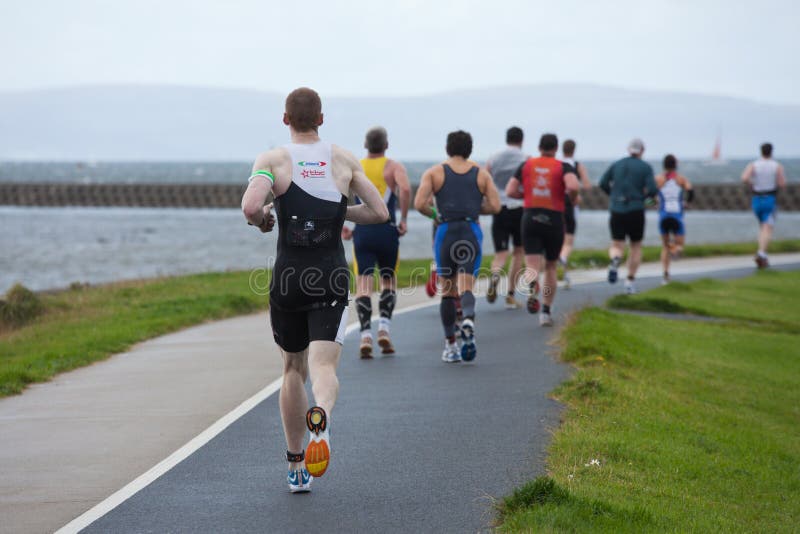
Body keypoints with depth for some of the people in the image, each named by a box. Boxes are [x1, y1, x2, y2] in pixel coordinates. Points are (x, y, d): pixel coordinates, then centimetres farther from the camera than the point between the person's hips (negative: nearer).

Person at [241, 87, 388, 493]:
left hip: (288, 277, 0)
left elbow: (250, 207, -21)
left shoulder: (272, 160, -3)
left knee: (294, 369, 17)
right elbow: (380, 213, 2)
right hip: (332, 278, 0)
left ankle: (296, 468, 22)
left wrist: (261, 219, 2)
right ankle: (320, 418, -45)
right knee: (323, 367, -8)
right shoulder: (344, 160, 4)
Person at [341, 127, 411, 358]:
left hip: (361, 232, 1)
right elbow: (405, 189, -19)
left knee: (363, 284, -1)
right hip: (387, 230, -1)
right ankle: (384, 327, 2)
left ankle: (366, 335, -16)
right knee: (388, 281, 17)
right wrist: (404, 219, -8)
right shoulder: (394, 166, 2)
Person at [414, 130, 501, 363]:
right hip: (472, 232, 0)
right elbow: (495, 206, 2)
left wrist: (434, 213, 13)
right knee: (466, 288, -6)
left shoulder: (434, 172, 6)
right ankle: (468, 319, -39)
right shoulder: (481, 173, 9)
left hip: (446, 232, 0)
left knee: (447, 293, 10)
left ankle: (450, 346, 10)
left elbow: (419, 203, -6)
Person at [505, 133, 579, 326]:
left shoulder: (526, 165, 7)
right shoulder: (563, 167, -1)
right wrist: (572, 198, 2)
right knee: (551, 267, 16)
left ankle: (532, 288, -41)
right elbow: (573, 187, -20)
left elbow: (510, 191, 3)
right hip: (554, 220, -1)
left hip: (530, 218, 1)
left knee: (532, 265, -6)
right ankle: (546, 311, 17)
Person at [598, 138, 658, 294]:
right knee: (636, 246, 16)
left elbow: (603, 183, 0)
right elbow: (652, 189, -11)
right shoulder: (645, 167, -1)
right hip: (636, 211, -2)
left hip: (616, 211, 2)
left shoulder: (616, 164, 7)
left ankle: (615, 261, -29)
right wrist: (650, 196, 11)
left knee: (617, 247, 7)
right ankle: (630, 281, 10)